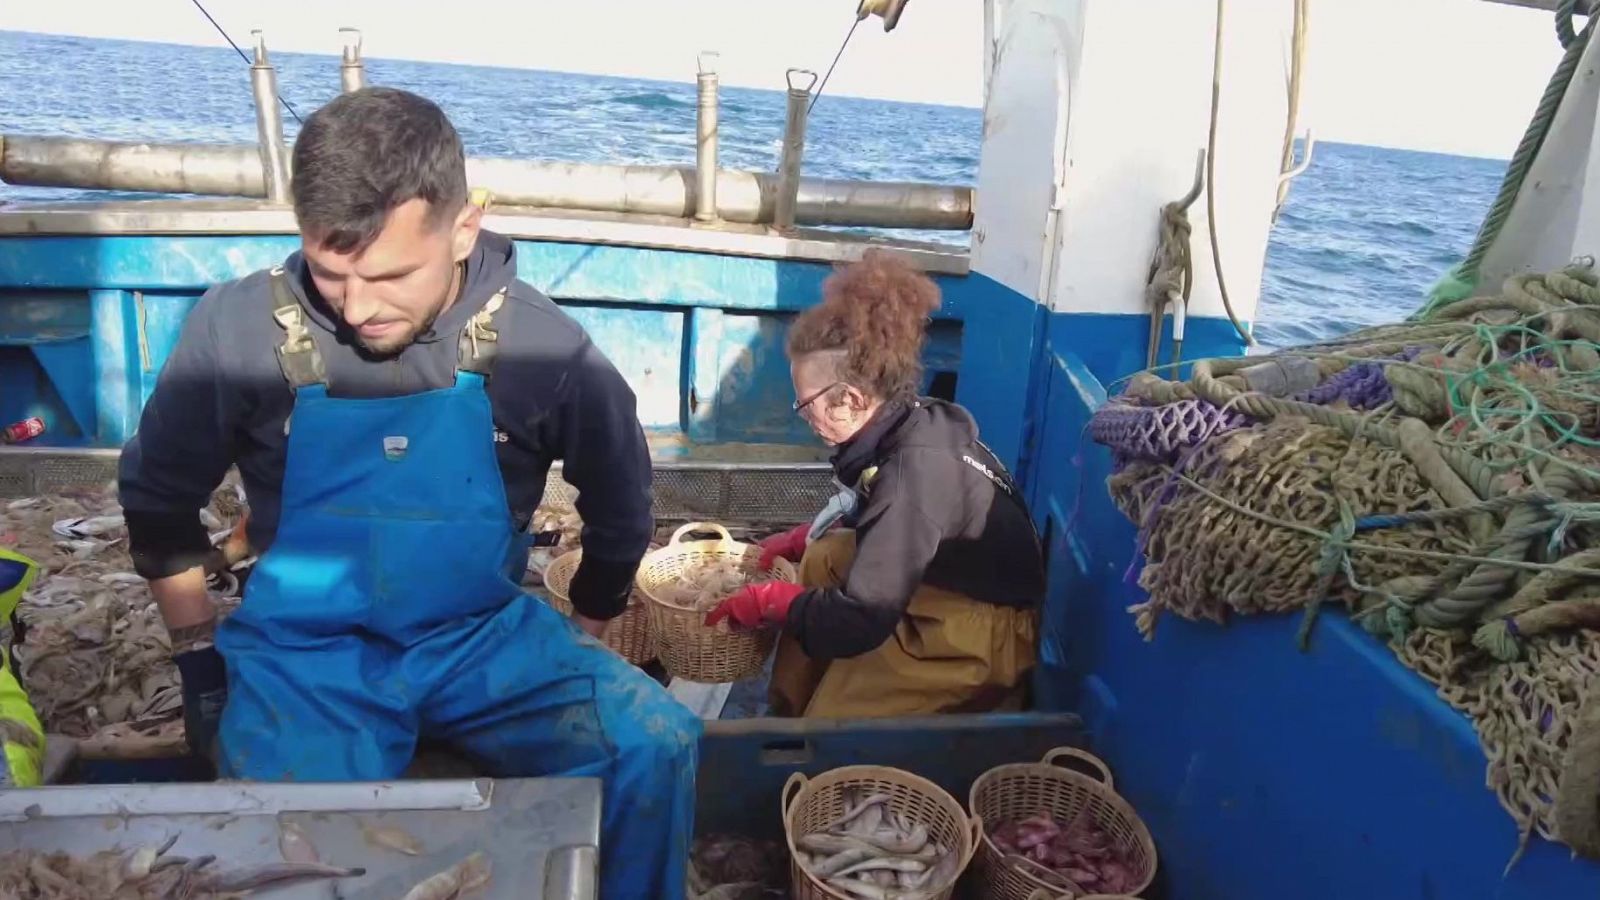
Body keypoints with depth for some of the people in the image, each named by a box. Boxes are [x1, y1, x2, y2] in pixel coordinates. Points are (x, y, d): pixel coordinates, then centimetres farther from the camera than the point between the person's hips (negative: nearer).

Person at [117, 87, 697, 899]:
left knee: (657, 744, -18)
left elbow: (620, 506, 4)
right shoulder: (239, 330, -13)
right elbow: (158, 502, 5)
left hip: (485, 636, 1)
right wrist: (199, 655, 8)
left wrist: (584, 640, 12)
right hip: (304, 649, 0)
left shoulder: (540, 346, -13)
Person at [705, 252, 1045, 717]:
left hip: (984, 634, -9)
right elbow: (874, 523, 15)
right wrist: (798, 540, 6)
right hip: (952, 590, 9)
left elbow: (860, 620, -30)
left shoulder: (916, 469, -32)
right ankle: (792, 711, 16)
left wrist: (769, 602, -15)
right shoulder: (913, 425, -5)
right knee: (824, 558, 5)